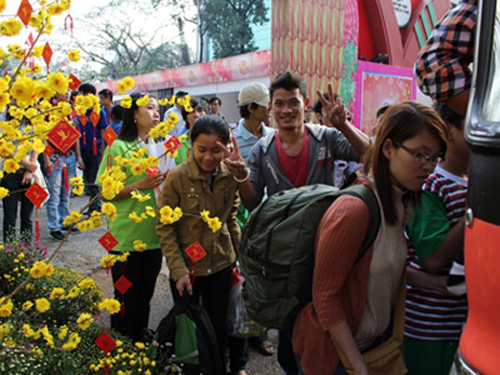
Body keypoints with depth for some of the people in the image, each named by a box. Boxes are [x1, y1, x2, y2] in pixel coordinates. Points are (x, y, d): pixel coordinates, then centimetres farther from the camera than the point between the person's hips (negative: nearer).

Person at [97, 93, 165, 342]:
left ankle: (140, 343, 34)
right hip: (126, 235, -6)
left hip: (152, 234, 6)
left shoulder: (156, 147, 12)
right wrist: (140, 185, -21)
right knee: (126, 298, 6)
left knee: (145, 295, 17)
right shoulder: (118, 147, -8)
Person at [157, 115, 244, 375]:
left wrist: (240, 254, 7)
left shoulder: (230, 175, -6)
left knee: (219, 326, 17)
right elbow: (165, 227, -11)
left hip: (221, 265, 2)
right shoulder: (177, 176, -15)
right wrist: (178, 270, -16)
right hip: (187, 268, -2)